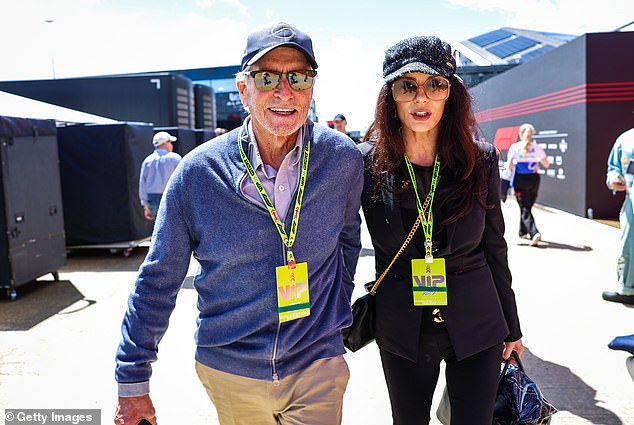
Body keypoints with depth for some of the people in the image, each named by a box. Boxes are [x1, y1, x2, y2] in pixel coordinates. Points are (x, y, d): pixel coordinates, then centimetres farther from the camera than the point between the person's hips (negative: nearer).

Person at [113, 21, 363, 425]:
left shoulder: (344, 159, -10)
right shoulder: (198, 172, -13)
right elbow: (157, 281, -5)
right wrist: (133, 381, -2)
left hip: (317, 366, 0)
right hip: (228, 370, 1)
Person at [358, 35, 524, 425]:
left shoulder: (482, 160, -7)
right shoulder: (366, 163, -11)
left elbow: (494, 248, 2)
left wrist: (511, 328, 9)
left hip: (476, 328, 1)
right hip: (402, 333, 0)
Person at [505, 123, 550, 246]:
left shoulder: (514, 147, -6)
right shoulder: (537, 148, 0)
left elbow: (509, 166, -9)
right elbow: (546, 165, 6)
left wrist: (511, 170, 11)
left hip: (520, 180, -3)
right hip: (534, 179, 3)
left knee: (525, 209, -4)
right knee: (528, 207, 19)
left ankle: (534, 233, -22)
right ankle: (523, 232, 33)